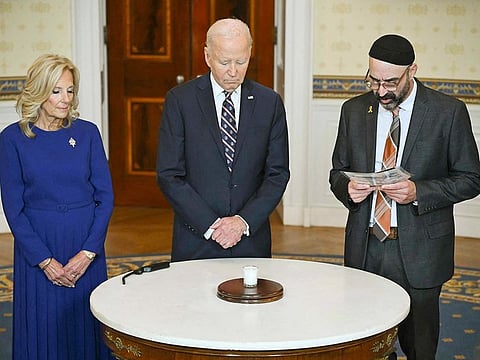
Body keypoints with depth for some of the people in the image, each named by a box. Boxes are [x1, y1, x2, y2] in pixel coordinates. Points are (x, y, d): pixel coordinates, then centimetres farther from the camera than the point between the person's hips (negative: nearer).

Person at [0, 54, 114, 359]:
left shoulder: (87, 132, 2)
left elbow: (105, 196, 1)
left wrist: (87, 253, -9)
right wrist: (45, 261, -11)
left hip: (86, 245, 2)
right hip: (37, 246, -1)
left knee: (86, 327, 9)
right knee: (44, 331, 7)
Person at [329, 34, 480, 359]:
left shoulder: (449, 112, -4)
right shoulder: (354, 110, 7)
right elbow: (338, 171, 14)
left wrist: (418, 192, -17)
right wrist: (347, 187, -10)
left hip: (419, 253, -3)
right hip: (365, 248, 3)